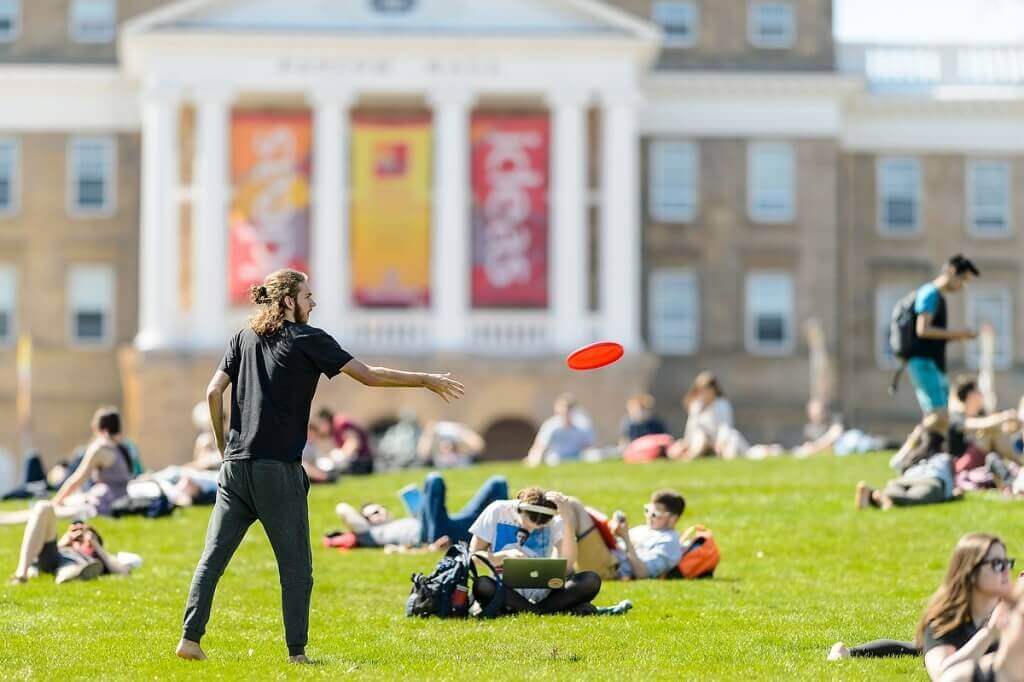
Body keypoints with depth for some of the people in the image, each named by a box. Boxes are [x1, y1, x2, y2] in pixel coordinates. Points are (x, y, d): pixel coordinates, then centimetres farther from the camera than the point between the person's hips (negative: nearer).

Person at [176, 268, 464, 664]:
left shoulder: (244, 338, 14)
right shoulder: (307, 339, -1)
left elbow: (214, 391, 7)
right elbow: (368, 376, -3)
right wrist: (427, 381, 5)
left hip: (236, 465, 5)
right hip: (278, 468, -5)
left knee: (213, 555, 6)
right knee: (295, 565, 2)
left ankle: (190, 638, -1)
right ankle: (296, 652, 0)